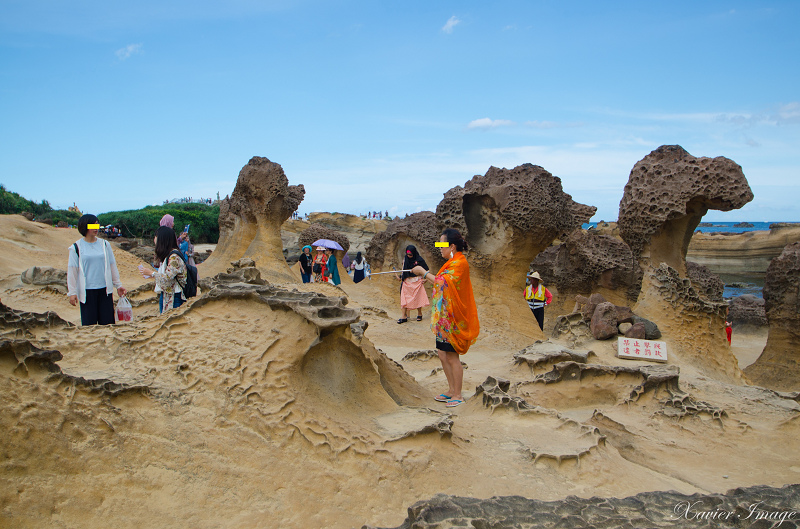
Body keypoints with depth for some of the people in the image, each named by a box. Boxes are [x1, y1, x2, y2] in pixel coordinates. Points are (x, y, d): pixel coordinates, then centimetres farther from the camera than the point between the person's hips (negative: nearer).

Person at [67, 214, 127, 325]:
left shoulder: (105, 244, 8)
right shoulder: (76, 247, 0)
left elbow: (112, 266, 15)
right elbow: (72, 271, 2)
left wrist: (118, 285, 15)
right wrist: (72, 292, -1)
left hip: (105, 290, 2)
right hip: (87, 291, -2)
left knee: (107, 322, 3)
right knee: (89, 323, 1)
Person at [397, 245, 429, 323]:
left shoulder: (419, 260, -6)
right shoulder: (405, 260, 7)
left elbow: (426, 270, 0)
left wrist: (424, 279, -7)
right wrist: (400, 277, 2)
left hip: (417, 281, -3)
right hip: (407, 281, 4)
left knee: (418, 298, 4)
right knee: (404, 298, -3)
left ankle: (419, 314, 21)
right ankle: (404, 316, -2)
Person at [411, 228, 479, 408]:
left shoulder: (460, 263, -15)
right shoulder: (452, 262, 16)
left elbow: (444, 282, -23)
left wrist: (424, 272, -14)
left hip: (453, 318, -10)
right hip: (444, 318, 10)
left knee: (452, 356, -3)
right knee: (443, 354, 12)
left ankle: (457, 395, 7)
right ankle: (451, 390, 23)